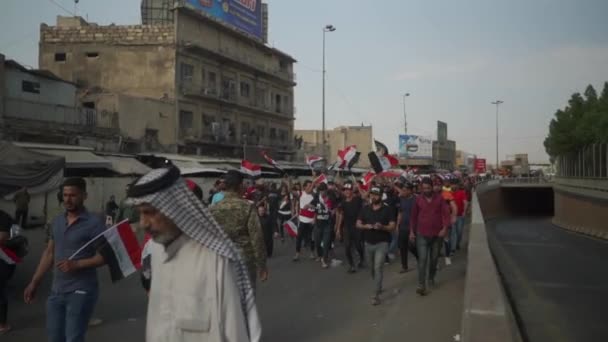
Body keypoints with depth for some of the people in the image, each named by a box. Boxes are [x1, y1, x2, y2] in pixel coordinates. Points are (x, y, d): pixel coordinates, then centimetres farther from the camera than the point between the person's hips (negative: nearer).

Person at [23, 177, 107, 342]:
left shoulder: (94, 223, -11)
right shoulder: (57, 222, 10)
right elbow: (49, 253, 17)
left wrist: (77, 264, -23)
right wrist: (34, 282, 16)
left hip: (81, 292, -7)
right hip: (56, 291, 7)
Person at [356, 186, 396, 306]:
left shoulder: (386, 210, -6)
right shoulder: (365, 209, 5)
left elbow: (392, 227, -7)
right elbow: (358, 224, 6)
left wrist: (382, 227, -26)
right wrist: (365, 226, -15)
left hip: (381, 243, -4)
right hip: (368, 243, 5)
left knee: (378, 268, -13)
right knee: (373, 268, 17)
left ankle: (376, 295, -11)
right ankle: (378, 287, 40)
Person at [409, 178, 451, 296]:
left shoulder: (439, 199, -1)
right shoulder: (418, 200, 1)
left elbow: (446, 213, -4)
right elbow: (413, 216, 8)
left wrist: (445, 228, -16)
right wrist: (412, 231, 7)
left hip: (437, 234, 1)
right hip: (422, 234, -1)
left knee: (434, 258, 15)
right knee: (422, 259, -8)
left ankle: (431, 278, 36)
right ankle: (421, 285, -8)